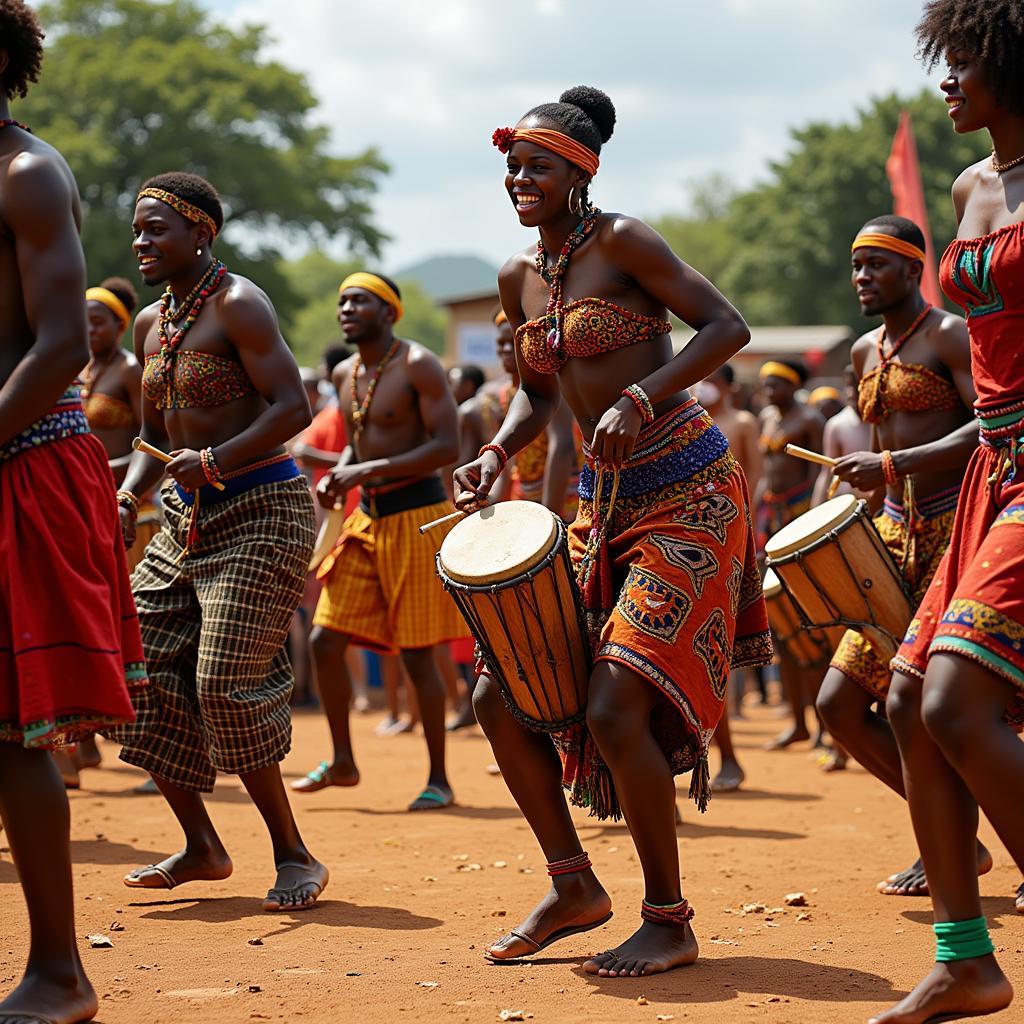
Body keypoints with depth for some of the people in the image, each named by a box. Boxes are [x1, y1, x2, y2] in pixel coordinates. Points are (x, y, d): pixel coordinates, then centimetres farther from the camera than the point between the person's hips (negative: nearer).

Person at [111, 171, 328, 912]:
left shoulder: (237, 305, -11)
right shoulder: (150, 326, 13)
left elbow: (294, 408, -19)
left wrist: (215, 461, -28)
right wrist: (129, 496, 3)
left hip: (262, 514, -9)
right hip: (186, 519, 9)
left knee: (225, 684, -16)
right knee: (141, 671, 2)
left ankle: (295, 856, -1)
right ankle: (201, 845, 16)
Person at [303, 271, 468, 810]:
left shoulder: (417, 366, -11)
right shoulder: (345, 375, 12)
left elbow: (447, 446, -18)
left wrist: (370, 471, -23)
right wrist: (337, 477, 3)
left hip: (418, 514, -7)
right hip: (368, 519, 7)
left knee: (417, 654, -4)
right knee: (325, 640, 3)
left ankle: (439, 779, 7)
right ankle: (342, 761, 19)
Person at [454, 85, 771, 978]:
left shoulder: (620, 241, -10)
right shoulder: (518, 278, 11)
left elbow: (728, 327, -16)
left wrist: (641, 398, -27)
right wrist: (496, 453, 4)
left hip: (688, 494, -8)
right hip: (603, 504, 8)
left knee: (616, 709, -16)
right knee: (501, 697, 2)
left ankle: (670, 921, 0)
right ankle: (574, 886, 18)